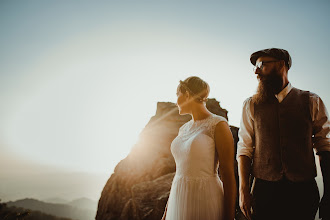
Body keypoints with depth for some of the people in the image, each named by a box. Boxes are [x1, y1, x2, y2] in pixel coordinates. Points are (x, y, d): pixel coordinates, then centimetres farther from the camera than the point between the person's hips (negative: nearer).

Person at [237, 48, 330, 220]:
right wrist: (243, 191, -7)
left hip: (304, 191, 0)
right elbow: (245, 148, 1)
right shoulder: (251, 105, 5)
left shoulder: (311, 101, 4)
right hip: (264, 190, 0)